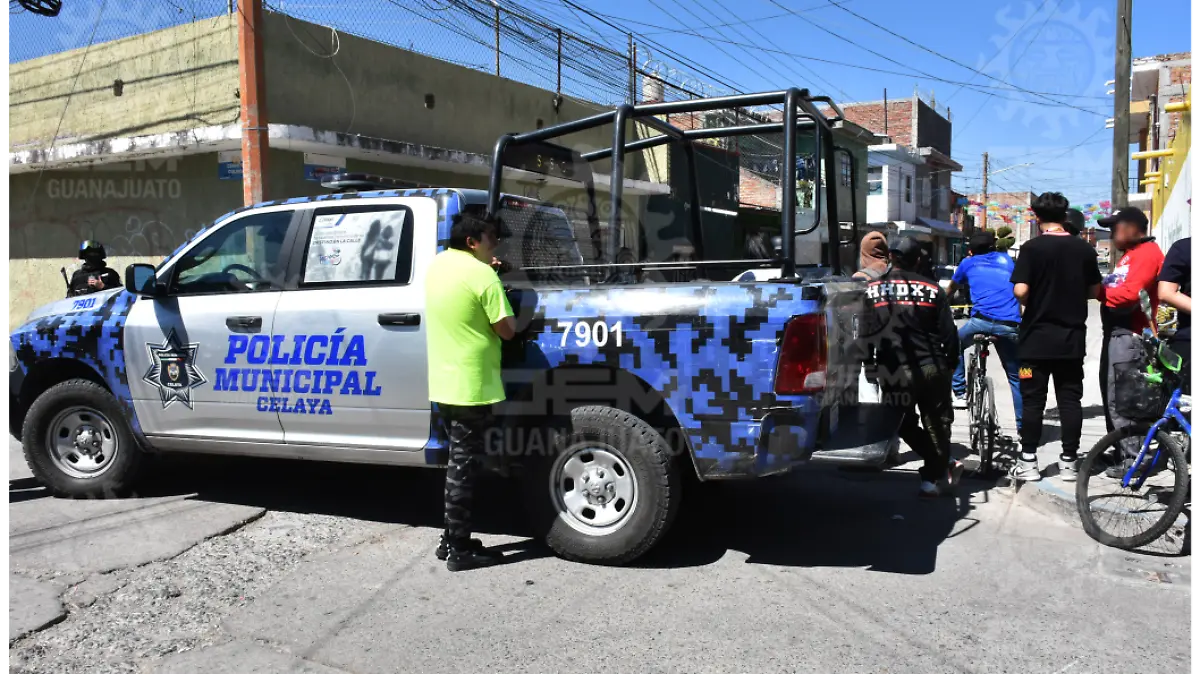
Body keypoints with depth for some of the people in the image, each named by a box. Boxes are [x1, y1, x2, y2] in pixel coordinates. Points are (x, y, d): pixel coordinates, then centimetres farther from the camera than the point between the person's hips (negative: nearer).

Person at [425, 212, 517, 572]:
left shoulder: (436, 265, 8)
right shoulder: (482, 275, -16)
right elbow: (507, 329, -13)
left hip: (442, 383, 8)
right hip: (470, 385, -8)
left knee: (457, 463, 18)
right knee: (464, 466, -1)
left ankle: (451, 539, 25)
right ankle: (459, 550, 7)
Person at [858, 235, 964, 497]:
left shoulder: (871, 290, -1)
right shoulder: (932, 289, 0)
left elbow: (864, 333, 0)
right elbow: (949, 333, 2)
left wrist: (869, 361, 12)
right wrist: (950, 361, 16)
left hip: (892, 372, -1)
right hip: (931, 368, 1)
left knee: (906, 425, 17)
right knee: (936, 423, 16)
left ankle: (941, 468, 17)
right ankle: (935, 477, 20)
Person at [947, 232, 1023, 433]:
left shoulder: (968, 263, 21)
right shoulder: (1006, 259, 26)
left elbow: (950, 291, 38)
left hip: (982, 320, -2)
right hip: (1010, 326, 2)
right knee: (1015, 377, 15)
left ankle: (960, 395, 16)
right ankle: (1023, 427, 14)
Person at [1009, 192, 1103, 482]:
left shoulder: (1032, 247, -10)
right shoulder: (1084, 248, 2)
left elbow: (1020, 291, -17)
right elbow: (1094, 291, 8)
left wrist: (1029, 301, 4)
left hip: (1037, 337, -3)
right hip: (1072, 338, 3)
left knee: (1032, 400, 2)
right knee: (1070, 399, 8)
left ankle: (1028, 462, 4)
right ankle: (1069, 461, 12)